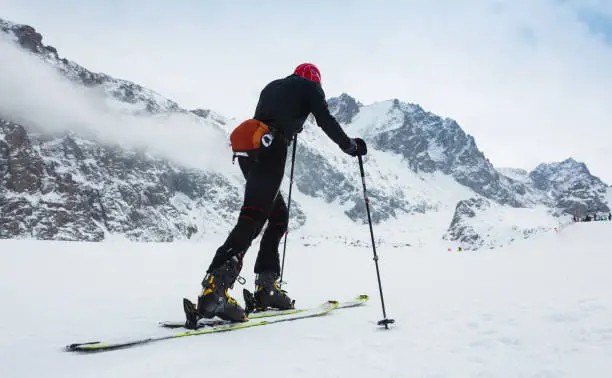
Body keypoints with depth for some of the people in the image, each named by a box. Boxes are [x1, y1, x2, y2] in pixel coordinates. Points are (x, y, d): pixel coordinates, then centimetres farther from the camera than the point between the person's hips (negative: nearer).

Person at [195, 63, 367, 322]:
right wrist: (350, 146, 19)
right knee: (252, 218, -17)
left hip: (247, 153, 8)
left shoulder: (271, 87, 32)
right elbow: (326, 121, 6)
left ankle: (266, 287, 8)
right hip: (270, 152, -8)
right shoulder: (310, 87, 15)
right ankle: (214, 288, -30)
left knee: (279, 216, 15)